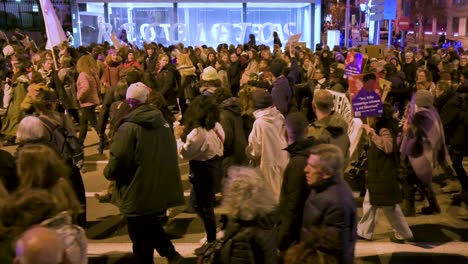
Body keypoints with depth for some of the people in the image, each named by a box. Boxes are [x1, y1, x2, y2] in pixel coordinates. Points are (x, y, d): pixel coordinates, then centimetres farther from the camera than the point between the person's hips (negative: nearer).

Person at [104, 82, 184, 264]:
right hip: (161, 191, 7)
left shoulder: (128, 128, -19)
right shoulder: (162, 122, 3)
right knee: (151, 226, 29)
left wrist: (107, 172, 2)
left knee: (142, 243, 9)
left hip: (139, 196, -7)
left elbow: (117, 165, -20)